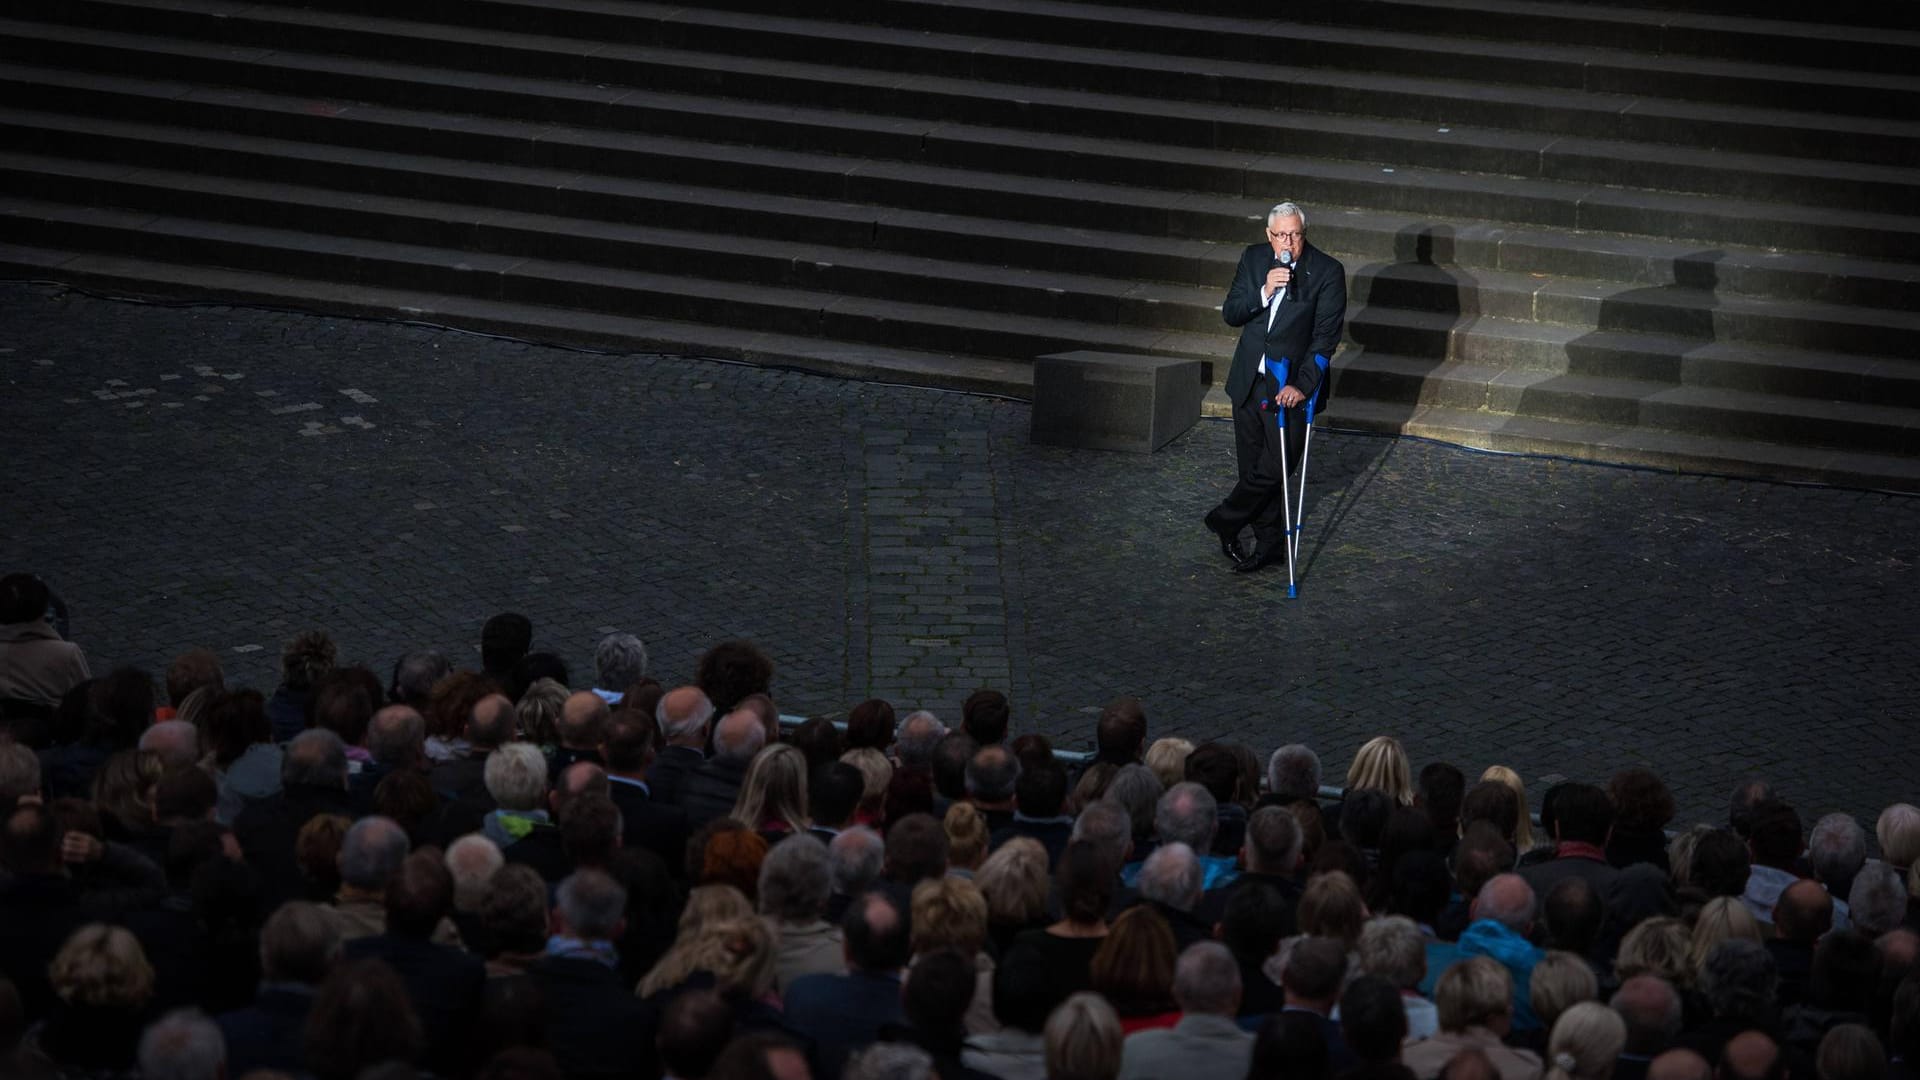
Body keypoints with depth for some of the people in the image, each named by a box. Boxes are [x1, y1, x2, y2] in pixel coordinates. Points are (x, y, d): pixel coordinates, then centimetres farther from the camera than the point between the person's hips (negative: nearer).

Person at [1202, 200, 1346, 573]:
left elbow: (1326, 337, -11)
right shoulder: (1254, 258, 3)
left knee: (1273, 469, -6)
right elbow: (1230, 314, 0)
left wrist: (1302, 386, -19)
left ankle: (1225, 521, 18)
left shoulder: (1328, 272, -11)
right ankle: (1270, 545, 23)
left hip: (1288, 388, -4)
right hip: (1248, 383, 4)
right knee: (1253, 469, 10)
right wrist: (1263, 292, -19)